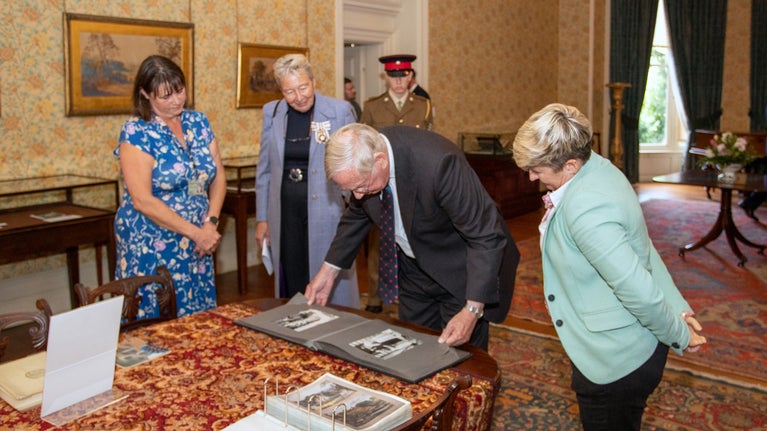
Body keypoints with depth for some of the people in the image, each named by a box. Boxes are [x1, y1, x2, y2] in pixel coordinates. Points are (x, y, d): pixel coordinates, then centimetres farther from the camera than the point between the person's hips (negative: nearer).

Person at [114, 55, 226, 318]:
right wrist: (196, 233, -16)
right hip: (151, 249, -5)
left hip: (197, 246, 5)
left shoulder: (198, 122, 6)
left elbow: (219, 176, 7)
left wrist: (211, 224, -8)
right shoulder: (136, 133, -10)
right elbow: (142, 201, -17)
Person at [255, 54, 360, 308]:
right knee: (292, 286, 11)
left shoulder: (339, 110, -6)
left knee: (330, 290, 5)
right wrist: (262, 218, 10)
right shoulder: (272, 113, 4)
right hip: (285, 212, 3)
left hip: (325, 213, -3)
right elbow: (264, 170, 11)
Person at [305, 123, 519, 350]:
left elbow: (486, 237, -30)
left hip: (461, 271, -5)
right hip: (413, 267, 6)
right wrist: (329, 270, 4)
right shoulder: (360, 160, -16)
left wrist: (472, 310, -33)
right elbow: (357, 214, 6)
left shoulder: (438, 163, -36)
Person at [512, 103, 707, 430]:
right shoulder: (598, 167, 0)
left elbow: (637, 290, -30)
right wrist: (678, 308, 9)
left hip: (617, 361, -9)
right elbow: (641, 247, 6)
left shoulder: (584, 209, -32)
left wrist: (679, 336, -13)